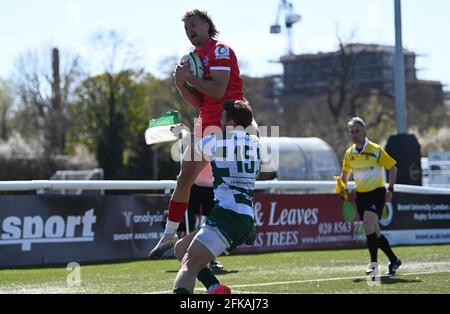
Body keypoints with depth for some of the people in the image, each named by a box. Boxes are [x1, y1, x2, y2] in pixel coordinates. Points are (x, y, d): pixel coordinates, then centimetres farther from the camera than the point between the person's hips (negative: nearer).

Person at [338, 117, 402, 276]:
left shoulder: (375, 150, -10)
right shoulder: (349, 153, 5)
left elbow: (392, 167, -4)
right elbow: (345, 171, 22)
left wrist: (390, 189, -12)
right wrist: (343, 187, 5)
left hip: (377, 192, -6)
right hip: (360, 194, 6)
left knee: (368, 224, -25)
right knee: (374, 233, 9)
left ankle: (374, 263, -19)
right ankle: (394, 260, 25)